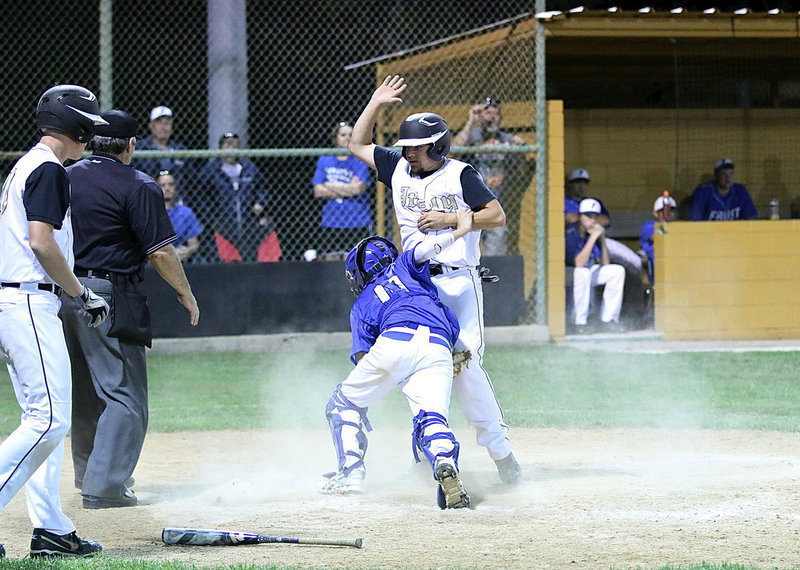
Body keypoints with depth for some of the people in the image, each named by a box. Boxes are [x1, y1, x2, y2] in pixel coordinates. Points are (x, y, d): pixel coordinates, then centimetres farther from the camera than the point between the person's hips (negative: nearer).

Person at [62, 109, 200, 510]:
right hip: (109, 295, -7)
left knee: (83, 391, 20)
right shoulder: (137, 187, -9)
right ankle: (104, 486, -12)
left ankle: (89, 475, 31)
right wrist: (185, 294, 1)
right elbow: (160, 251, -11)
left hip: (62, 294, 7)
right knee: (124, 396, -4)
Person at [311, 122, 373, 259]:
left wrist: (330, 186, -2)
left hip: (357, 222, -3)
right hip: (331, 222, 3)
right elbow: (318, 191, 2)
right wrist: (347, 189, -5)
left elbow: (358, 188, -11)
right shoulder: (324, 161, 11)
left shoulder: (361, 161, 2)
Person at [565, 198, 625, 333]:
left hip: (589, 273, 7)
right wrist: (593, 237, -31)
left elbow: (605, 265, -4)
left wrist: (602, 240, -16)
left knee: (618, 270, -6)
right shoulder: (571, 233, -22)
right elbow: (578, 263, -32)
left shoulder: (595, 231, -2)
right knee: (583, 272, -37)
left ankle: (607, 319, -4)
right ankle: (580, 323, -29)